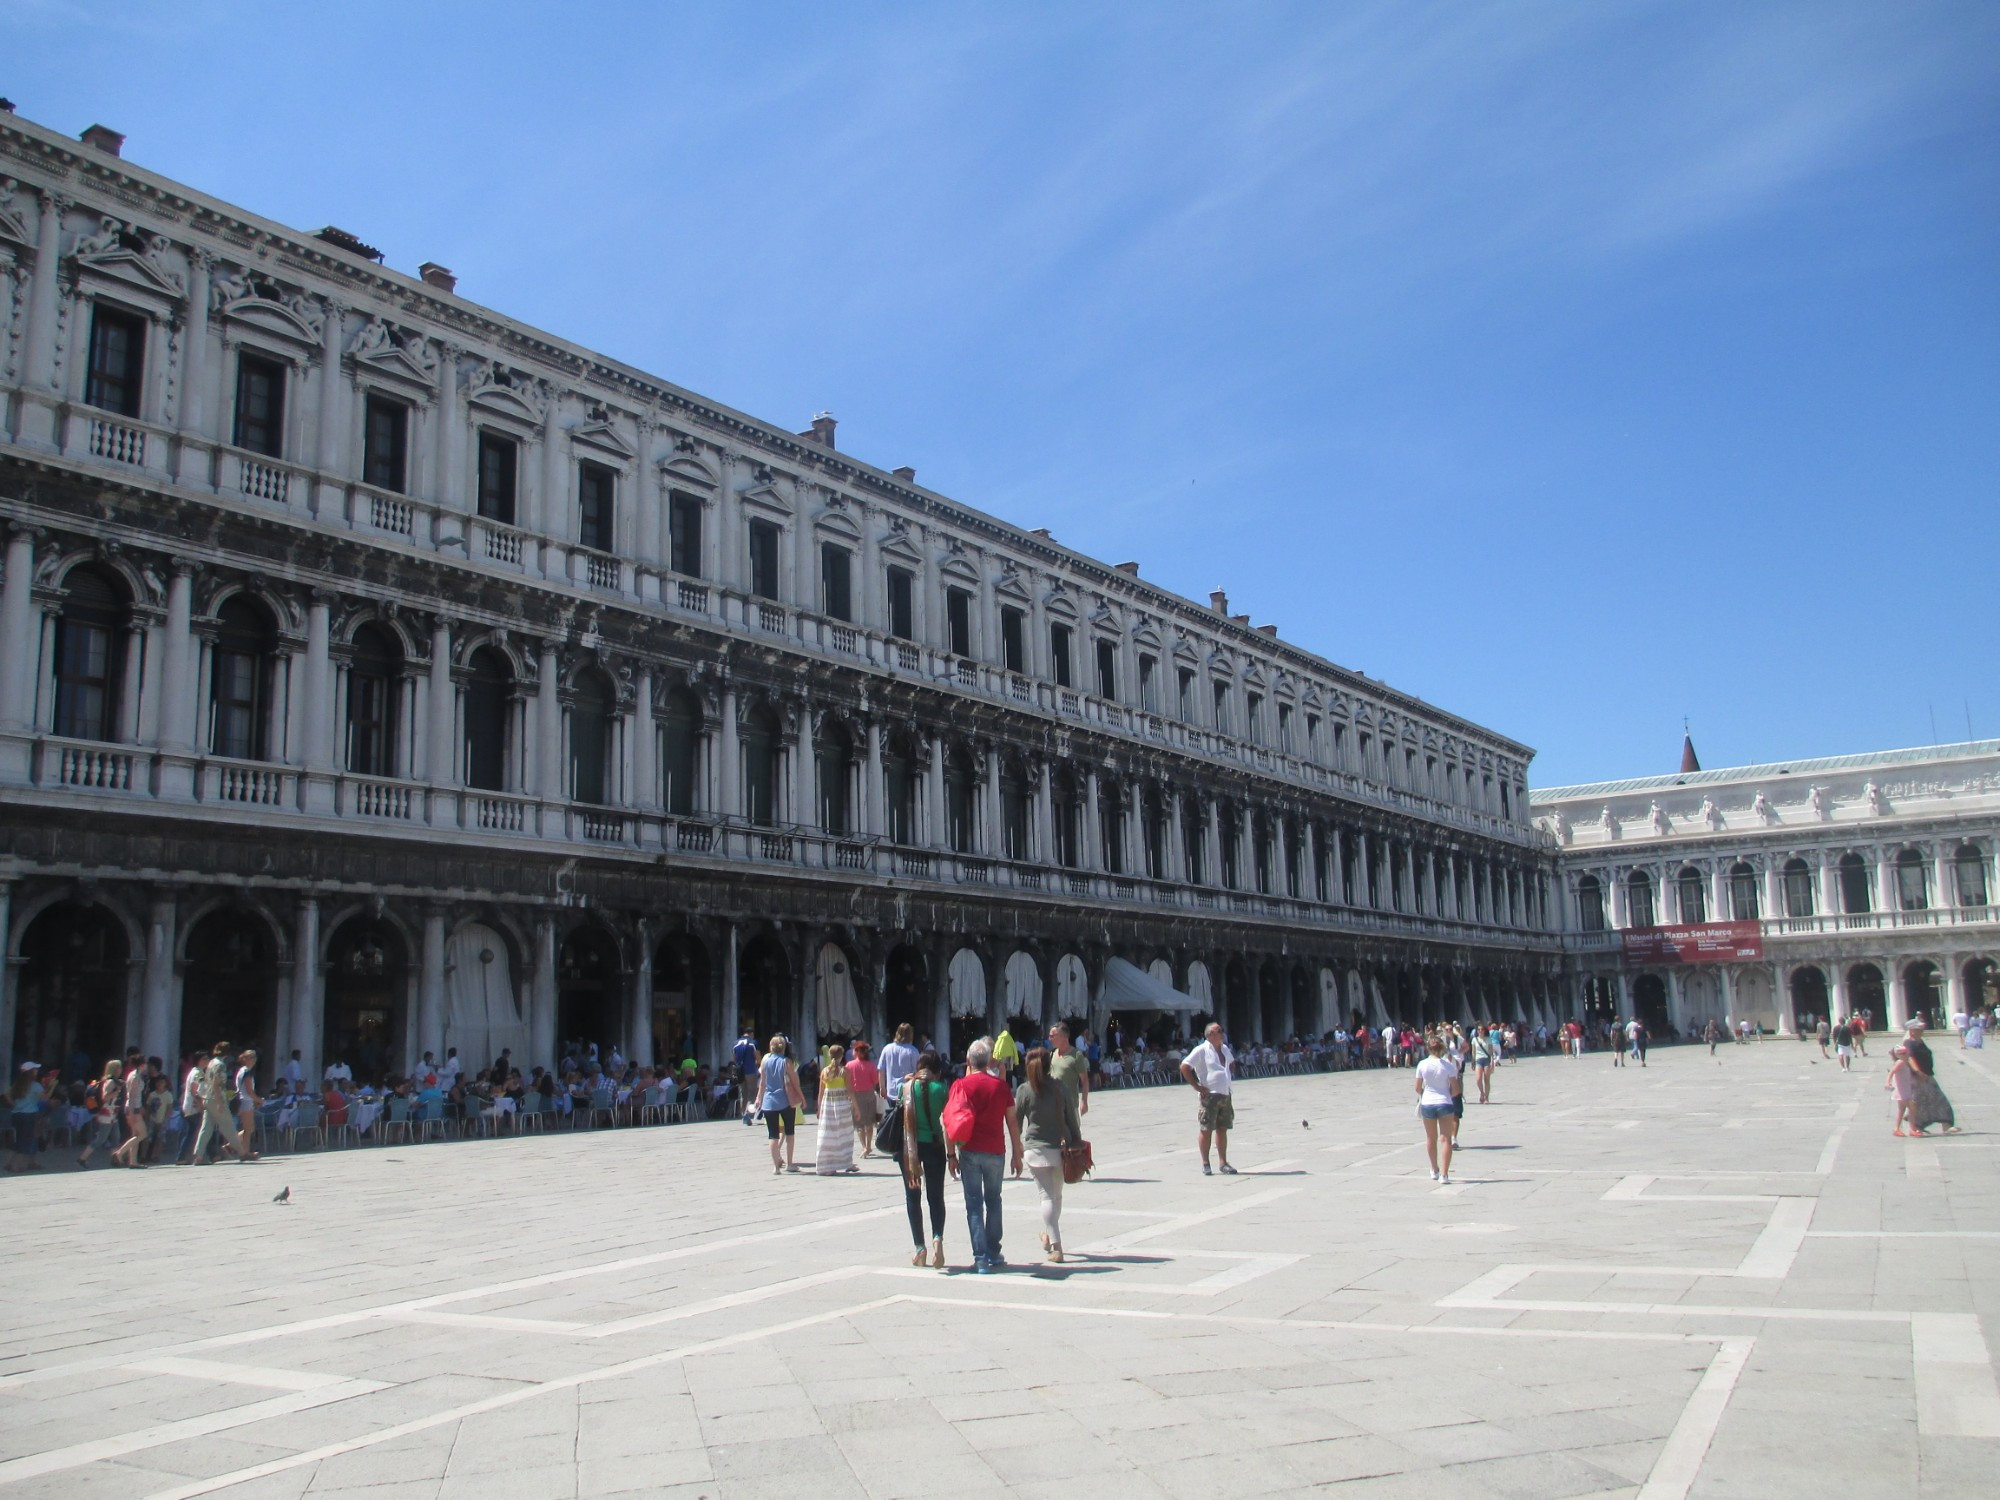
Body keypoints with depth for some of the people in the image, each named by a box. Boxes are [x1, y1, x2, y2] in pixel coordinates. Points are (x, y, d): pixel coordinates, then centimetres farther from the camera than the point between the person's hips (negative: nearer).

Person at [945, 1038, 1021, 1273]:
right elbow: (1013, 1122, 3)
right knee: (993, 1202, 17)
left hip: (969, 1152, -2)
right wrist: (1017, 1154, 10)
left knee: (974, 1205, 3)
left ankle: (981, 1259, -2)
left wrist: (950, 1155, -2)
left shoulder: (960, 1086, -2)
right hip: (995, 1152, 2)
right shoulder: (1000, 1086, 3)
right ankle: (994, 1255, 21)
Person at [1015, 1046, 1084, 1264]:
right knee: (1057, 1194, 20)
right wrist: (1077, 1142, 11)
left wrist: (1018, 1147, 13)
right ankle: (1049, 1234, 37)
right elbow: (1072, 1117, 3)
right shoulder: (1059, 1086, -1)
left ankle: (1056, 1247, -8)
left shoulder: (1024, 1090, -6)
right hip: (1061, 1147, 2)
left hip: (1036, 1149, -2)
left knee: (1047, 1196, -1)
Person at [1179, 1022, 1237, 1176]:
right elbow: (1184, 1066, -16)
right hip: (1209, 1095, -7)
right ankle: (1205, 1164, 6)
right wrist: (1197, 1086, -15)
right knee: (1206, 1129, -2)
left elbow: (1232, 1063, 33)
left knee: (1222, 1129, 9)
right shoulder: (1201, 1050, -10)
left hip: (1225, 1094, 7)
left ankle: (1223, 1163, 15)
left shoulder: (1225, 1049, 12)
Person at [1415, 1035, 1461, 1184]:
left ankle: (1435, 1171, 32)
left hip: (1427, 1103, 2)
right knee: (1446, 1139, 1)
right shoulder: (1447, 1065, -8)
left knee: (1431, 1138, 18)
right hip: (1445, 1103, -2)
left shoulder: (1422, 1064, -4)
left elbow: (1418, 1088, 3)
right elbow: (1456, 1090, -6)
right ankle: (1444, 1174, -8)